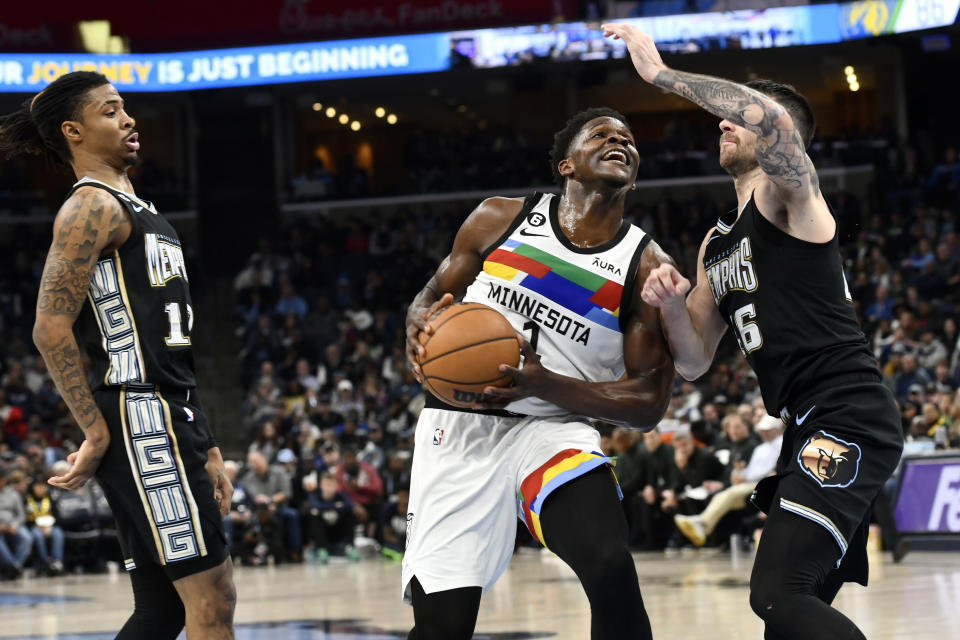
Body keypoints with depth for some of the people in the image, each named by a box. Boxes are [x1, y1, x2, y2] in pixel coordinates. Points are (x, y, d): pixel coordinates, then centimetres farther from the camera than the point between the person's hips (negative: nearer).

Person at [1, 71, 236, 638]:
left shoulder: (137, 212, 23)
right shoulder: (93, 206, -7)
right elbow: (51, 329, -16)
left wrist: (206, 449, 21)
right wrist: (97, 433, -17)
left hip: (170, 420, 10)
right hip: (139, 419, -10)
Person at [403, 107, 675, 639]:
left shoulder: (647, 268, -1)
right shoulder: (500, 220, 3)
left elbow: (648, 402, -4)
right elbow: (431, 298, 14)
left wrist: (543, 384, -20)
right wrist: (421, 327, -13)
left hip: (552, 430, 0)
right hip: (459, 426, 0)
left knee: (613, 572, -27)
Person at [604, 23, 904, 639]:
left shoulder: (789, 193, -3)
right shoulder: (716, 246, 22)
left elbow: (770, 118, -26)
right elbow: (695, 362, 22)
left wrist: (661, 73, -18)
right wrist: (672, 306, 0)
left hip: (848, 417, -10)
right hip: (808, 431, 10)